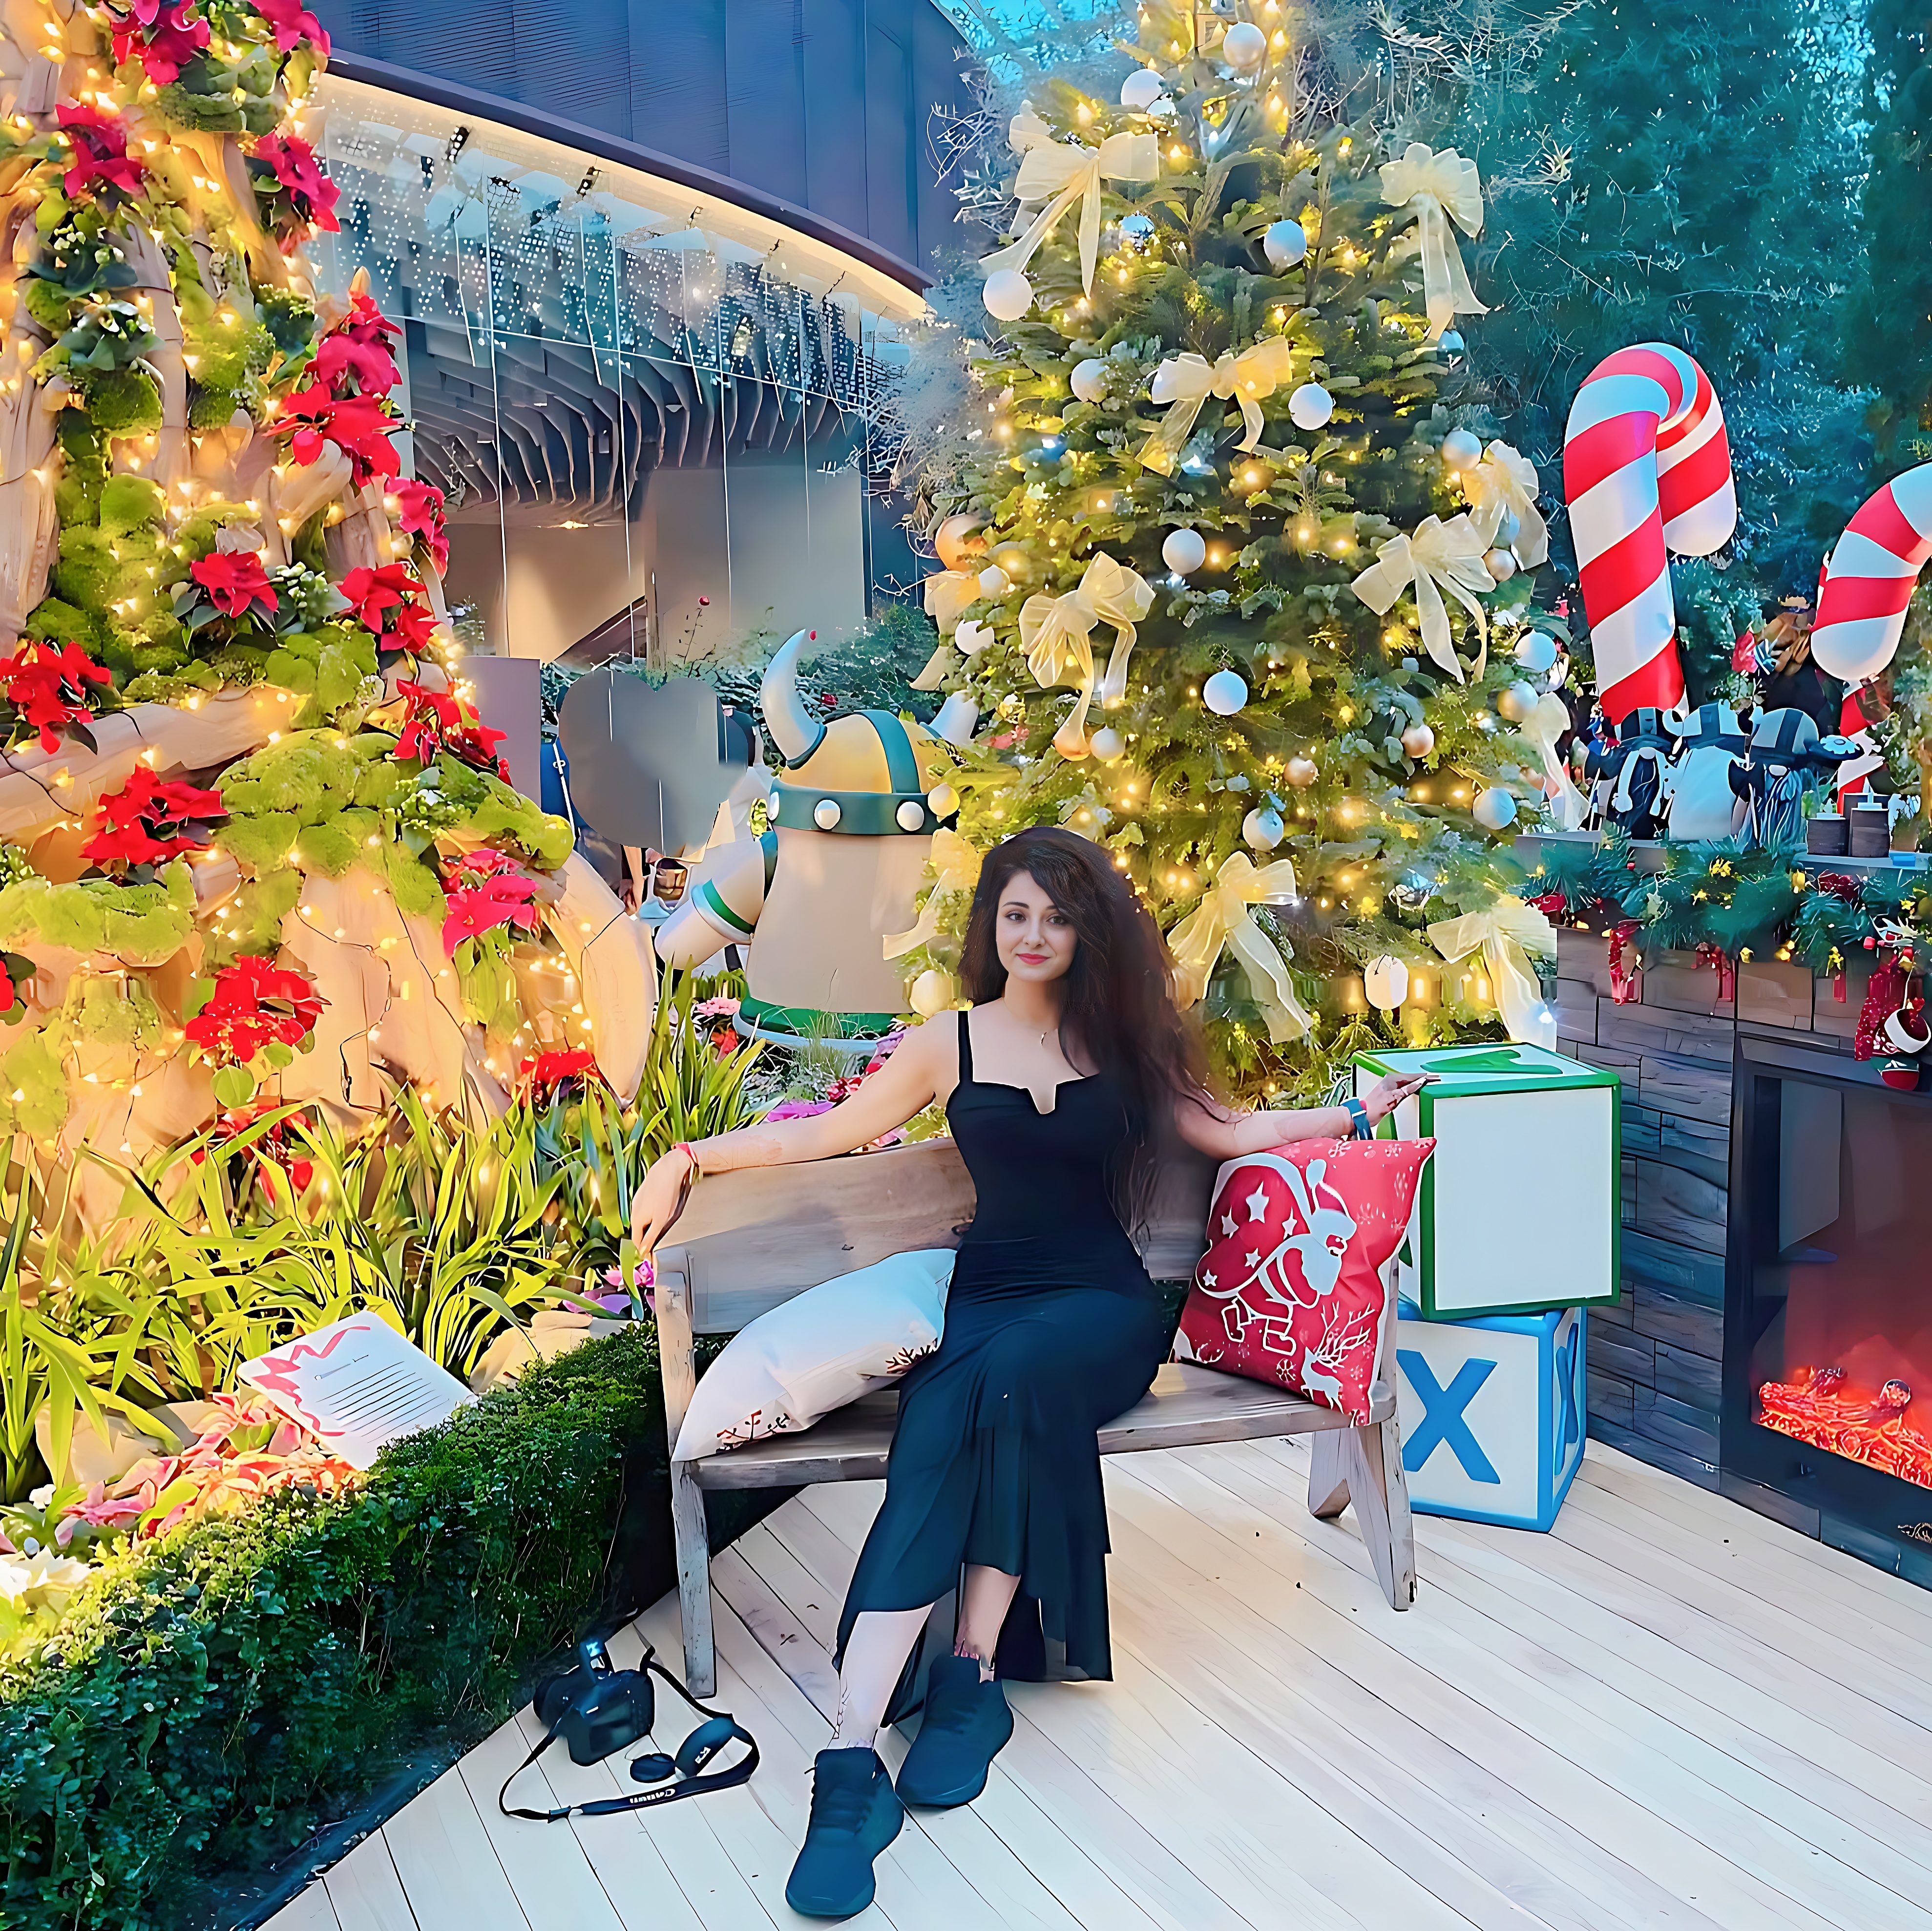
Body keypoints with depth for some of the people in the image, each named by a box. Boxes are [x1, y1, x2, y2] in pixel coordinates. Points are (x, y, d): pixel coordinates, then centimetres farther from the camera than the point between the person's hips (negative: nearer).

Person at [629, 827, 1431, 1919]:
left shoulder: (1122, 1038, 12)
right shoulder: (951, 1046, 10)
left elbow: (1224, 1131, 20)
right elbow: (831, 1133, 13)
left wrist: (1354, 1113, 18)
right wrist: (693, 1156, 9)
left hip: (1104, 1304, 0)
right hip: (989, 1293, 0)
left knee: (1012, 1374, -36)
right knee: (934, 1444, -32)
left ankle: (975, 1670, -28)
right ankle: (853, 1764, -39)